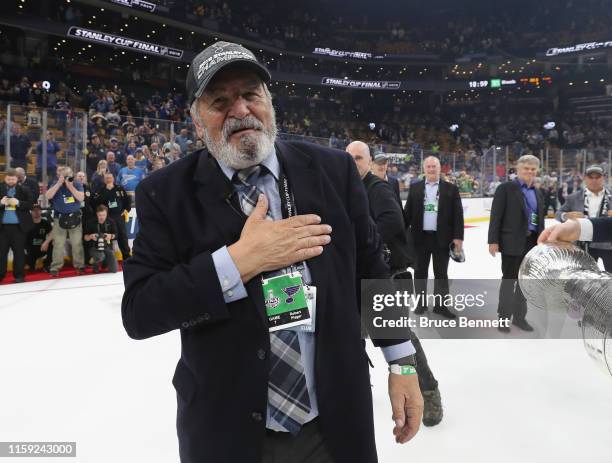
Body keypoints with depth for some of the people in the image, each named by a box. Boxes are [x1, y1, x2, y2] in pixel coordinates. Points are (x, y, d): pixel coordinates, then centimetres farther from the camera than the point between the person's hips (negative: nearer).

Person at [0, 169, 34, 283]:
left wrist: (18, 203, -17)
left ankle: (19, 275, 12)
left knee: (19, 251, 5)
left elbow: (30, 205, -2)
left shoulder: (24, 190, 3)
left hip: (18, 225, -2)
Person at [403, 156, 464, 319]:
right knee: (420, 272, 9)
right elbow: (407, 212, 5)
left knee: (441, 273, 6)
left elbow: (457, 214, -1)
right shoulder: (415, 188, 6)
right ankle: (421, 303, 22)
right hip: (420, 237, 1)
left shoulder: (451, 189, 2)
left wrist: (458, 236, -8)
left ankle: (440, 305, 17)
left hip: (442, 238, -1)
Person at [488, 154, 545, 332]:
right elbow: (496, 216, -10)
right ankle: (504, 317, 13)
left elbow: (540, 220, 17)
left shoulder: (538, 194, 15)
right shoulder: (506, 188, -5)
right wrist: (493, 241, -16)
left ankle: (519, 316, 24)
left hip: (532, 243, 6)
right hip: (512, 242, -6)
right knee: (509, 280, 1)